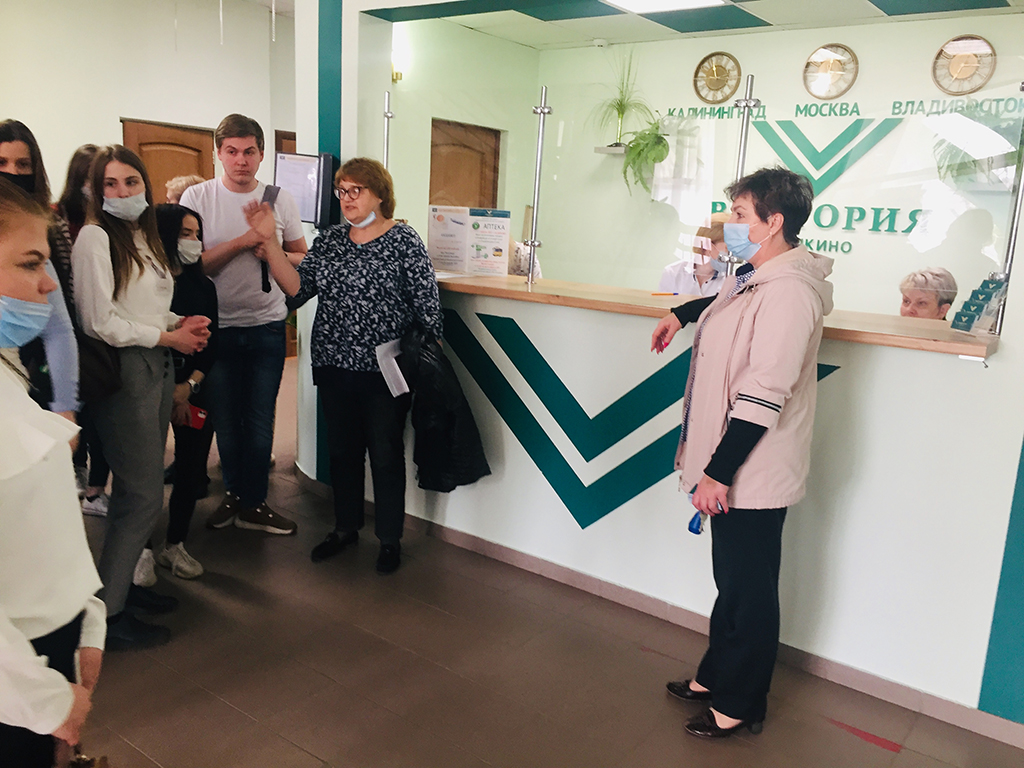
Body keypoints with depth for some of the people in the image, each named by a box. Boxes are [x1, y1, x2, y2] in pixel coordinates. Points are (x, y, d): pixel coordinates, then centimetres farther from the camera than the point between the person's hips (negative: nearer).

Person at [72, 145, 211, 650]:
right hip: (123, 371, -8)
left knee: (138, 489, 14)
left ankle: (122, 584, 28)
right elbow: (100, 321, -15)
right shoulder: (95, 236, -9)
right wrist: (168, 336, -10)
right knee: (144, 496, -6)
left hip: (157, 367, 8)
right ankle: (107, 613, 7)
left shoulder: (145, 237, 15)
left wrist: (183, 322, 3)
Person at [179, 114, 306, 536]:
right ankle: (237, 494, 29)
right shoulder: (197, 197, -2)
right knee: (225, 418, 10)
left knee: (260, 420, 5)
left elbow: (303, 258, 8)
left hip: (267, 326, 1)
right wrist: (241, 242, -18)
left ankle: (251, 502, 19)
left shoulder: (280, 199, 4)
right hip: (217, 325, -1)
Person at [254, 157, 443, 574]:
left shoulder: (404, 241, -7)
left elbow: (426, 304, -7)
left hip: (384, 371, -5)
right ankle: (345, 527, 34)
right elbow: (298, 286, 1)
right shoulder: (329, 240, 9)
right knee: (342, 449, 15)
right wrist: (269, 241, -6)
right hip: (334, 366, 5)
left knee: (386, 453, 6)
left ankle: (390, 539, 22)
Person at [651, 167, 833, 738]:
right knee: (731, 582, 22)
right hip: (733, 469, 10)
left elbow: (762, 398, -26)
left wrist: (718, 471, -24)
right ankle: (715, 676, 39)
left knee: (748, 592, 7)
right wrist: (682, 314, 35)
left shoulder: (788, 291, -22)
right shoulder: (757, 279, 9)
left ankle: (740, 705, 25)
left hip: (752, 475, -10)